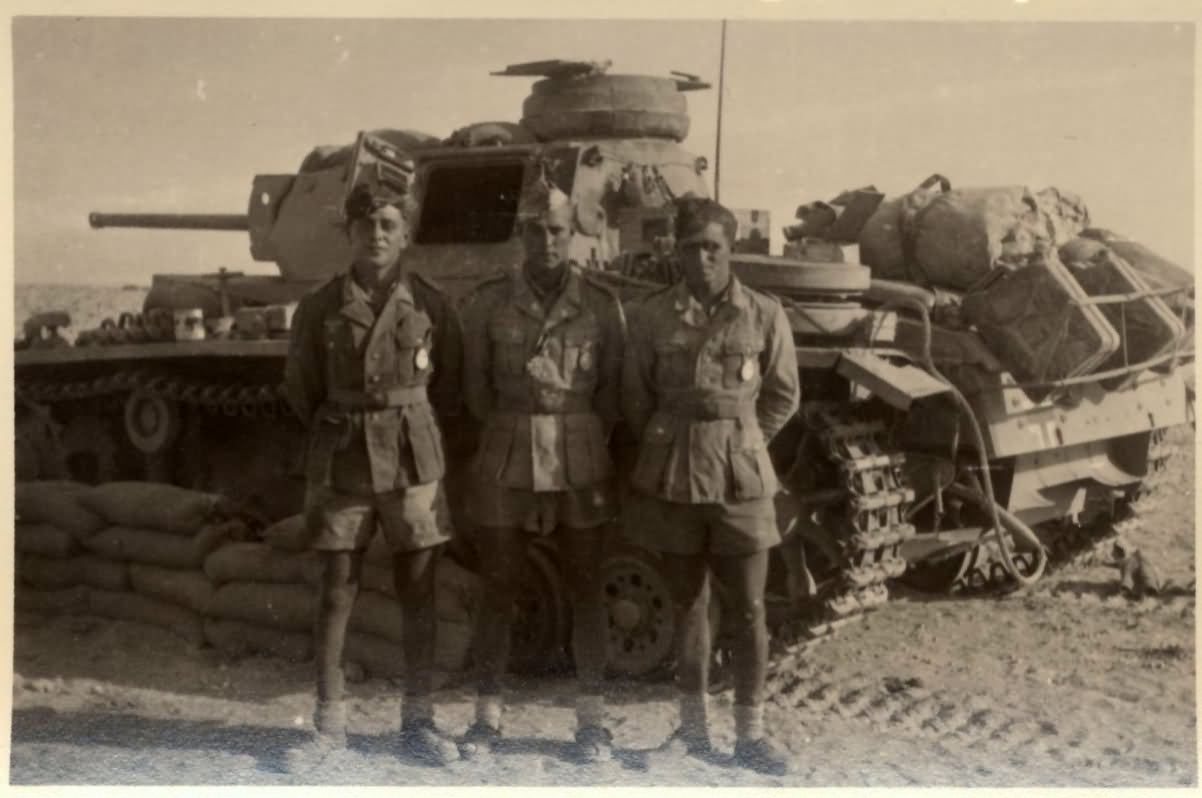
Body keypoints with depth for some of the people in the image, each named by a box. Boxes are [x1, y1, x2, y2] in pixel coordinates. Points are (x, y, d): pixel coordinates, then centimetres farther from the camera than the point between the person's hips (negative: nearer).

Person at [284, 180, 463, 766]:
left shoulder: (431, 305, 1)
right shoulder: (320, 307, 1)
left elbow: (449, 387, 9)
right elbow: (300, 388, 11)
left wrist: (407, 429, 6)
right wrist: (335, 431, 11)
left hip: (412, 460, 0)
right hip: (339, 462, 0)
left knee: (418, 590, 3)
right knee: (337, 590, 4)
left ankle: (418, 720, 12)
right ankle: (329, 720, 13)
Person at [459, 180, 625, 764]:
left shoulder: (601, 304, -2)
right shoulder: (488, 301, -2)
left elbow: (612, 388, 5)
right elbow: (475, 387, 6)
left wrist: (586, 442, 1)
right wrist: (511, 435, 7)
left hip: (580, 462, 0)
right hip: (506, 459, 0)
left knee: (586, 589, 6)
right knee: (497, 588, 5)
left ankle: (591, 717, 15)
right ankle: (487, 712, 16)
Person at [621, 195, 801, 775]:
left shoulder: (763, 315, -2)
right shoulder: (651, 316, -1)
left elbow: (783, 396, 6)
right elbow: (635, 399, 7)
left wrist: (736, 443, 5)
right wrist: (673, 447, 7)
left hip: (741, 478, 0)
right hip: (673, 477, 1)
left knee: (749, 609, 2)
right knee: (688, 604, 11)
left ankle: (750, 733, 12)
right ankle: (693, 725, 22)